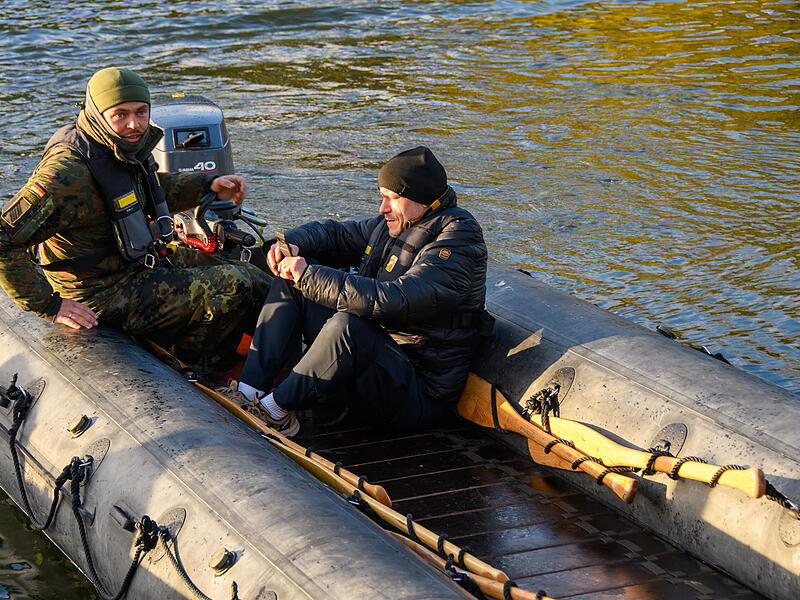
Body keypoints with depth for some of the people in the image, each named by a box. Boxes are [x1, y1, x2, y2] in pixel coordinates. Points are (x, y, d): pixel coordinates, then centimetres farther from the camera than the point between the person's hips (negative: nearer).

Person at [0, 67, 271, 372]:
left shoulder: (130, 146, 0)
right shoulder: (69, 172, -28)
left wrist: (210, 185, 11)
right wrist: (48, 305, -24)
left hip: (147, 259, 9)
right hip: (105, 294, -9)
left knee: (260, 282, 10)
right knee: (235, 286, -15)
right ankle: (192, 361, 9)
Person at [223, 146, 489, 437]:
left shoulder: (458, 243, -21)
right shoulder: (395, 224, 7)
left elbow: (390, 301, -33)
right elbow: (335, 233, 21)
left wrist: (309, 275, -29)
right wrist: (293, 244, -3)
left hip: (418, 396, -9)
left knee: (346, 324, -38)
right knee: (292, 278, 6)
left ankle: (278, 409, -18)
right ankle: (251, 388, -5)